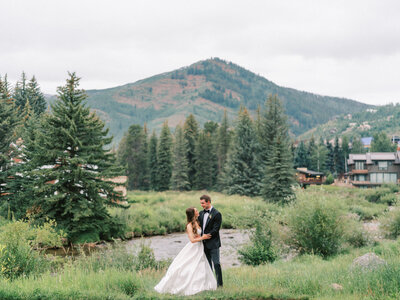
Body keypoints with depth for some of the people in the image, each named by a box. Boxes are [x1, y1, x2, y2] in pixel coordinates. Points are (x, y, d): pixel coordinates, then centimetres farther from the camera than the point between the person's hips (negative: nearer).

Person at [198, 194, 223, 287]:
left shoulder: (216, 214, -11)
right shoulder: (201, 213, 10)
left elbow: (215, 230, -15)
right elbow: (199, 225, 16)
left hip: (213, 243, -7)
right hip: (205, 244, 7)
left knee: (216, 263, -4)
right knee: (207, 264, 12)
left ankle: (219, 283, 2)